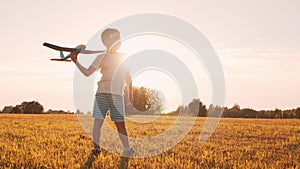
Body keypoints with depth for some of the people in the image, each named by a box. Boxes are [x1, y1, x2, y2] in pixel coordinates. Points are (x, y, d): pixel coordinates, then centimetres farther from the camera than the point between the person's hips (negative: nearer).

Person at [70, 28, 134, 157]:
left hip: (117, 95, 1)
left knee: (120, 124, 5)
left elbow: (128, 78, 15)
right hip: (102, 94, -1)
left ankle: (127, 150, 12)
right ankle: (96, 149, -4)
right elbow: (87, 72, -2)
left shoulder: (123, 58, 10)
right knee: (97, 122, -8)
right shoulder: (101, 57, 5)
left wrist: (130, 95, 15)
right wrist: (76, 62, -12)